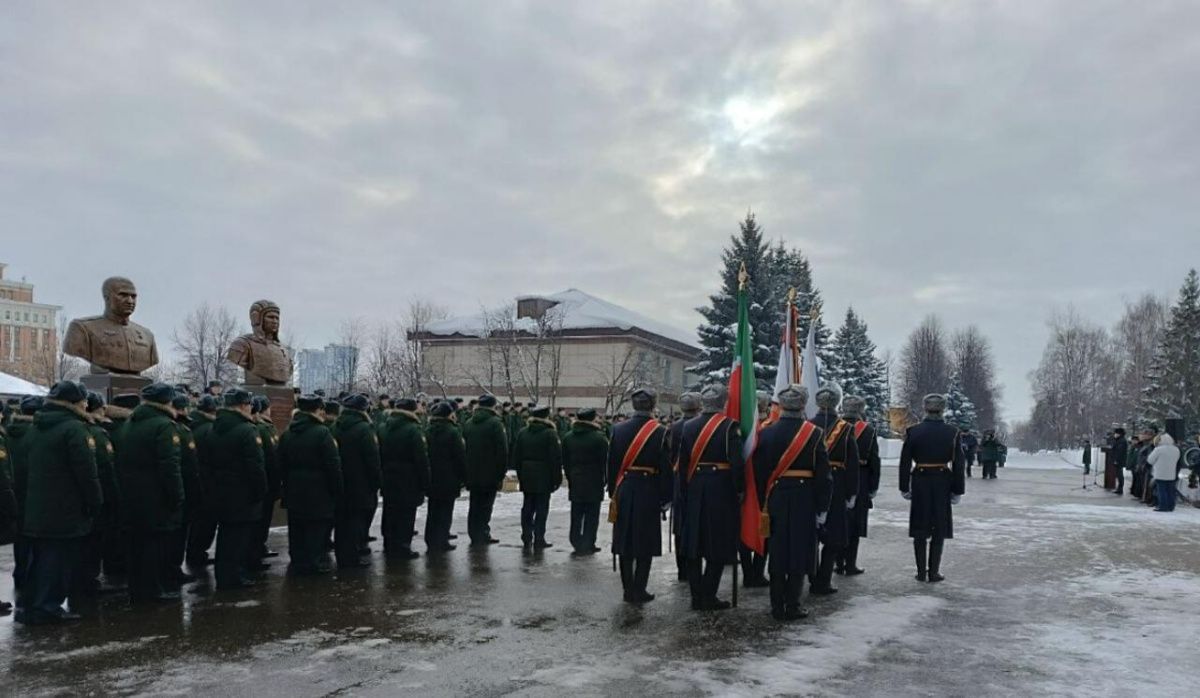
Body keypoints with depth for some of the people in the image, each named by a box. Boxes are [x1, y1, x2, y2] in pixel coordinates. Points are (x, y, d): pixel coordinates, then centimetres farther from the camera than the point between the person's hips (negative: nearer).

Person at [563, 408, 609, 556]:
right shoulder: (599, 438, -11)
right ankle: (588, 545, 3)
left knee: (576, 514, 11)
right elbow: (604, 461, -10)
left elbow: (565, 462, 8)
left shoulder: (568, 437, 5)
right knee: (592, 515, 3)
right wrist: (605, 480, -1)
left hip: (575, 483, 4)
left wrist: (570, 478, 14)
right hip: (594, 482, -4)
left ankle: (576, 543, 14)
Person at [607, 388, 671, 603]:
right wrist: (665, 498, 1)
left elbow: (611, 463, 5)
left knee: (625, 543, 11)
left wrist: (612, 491, 13)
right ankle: (639, 591, 9)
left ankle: (628, 590, 17)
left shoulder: (618, 429, 0)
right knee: (645, 543, 6)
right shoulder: (660, 433, -10)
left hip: (624, 491, 3)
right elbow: (666, 468, -8)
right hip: (648, 492, -3)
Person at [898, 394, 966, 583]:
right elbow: (959, 464, -4)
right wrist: (958, 490, 3)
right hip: (942, 484, 0)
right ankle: (934, 572, 10)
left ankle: (921, 572, 12)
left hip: (919, 483, 0)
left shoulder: (913, 432, -4)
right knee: (939, 530, 9)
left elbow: (905, 462, -3)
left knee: (920, 530, 9)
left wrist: (904, 487, 4)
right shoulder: (952, 433, -5)